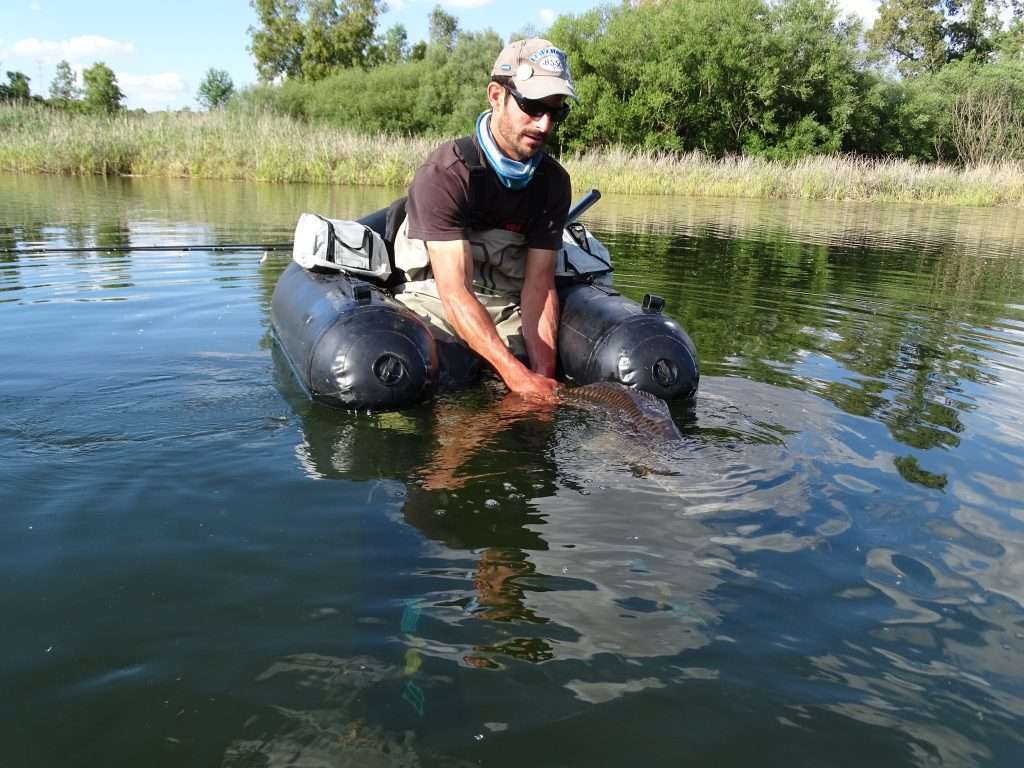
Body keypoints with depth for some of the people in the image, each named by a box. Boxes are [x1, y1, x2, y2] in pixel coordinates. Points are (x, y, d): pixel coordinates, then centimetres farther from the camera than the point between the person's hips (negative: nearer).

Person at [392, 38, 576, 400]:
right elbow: (455, 293, -26)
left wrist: (543, 375, -22)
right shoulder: (443, 175, -19)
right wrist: (518, 376, -34)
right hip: (437, 303, -5)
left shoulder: (554, 181, -1)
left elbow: (538, 285, -6)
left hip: (509, 309, 5)